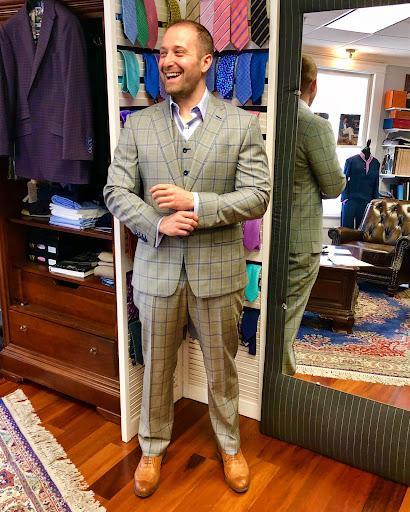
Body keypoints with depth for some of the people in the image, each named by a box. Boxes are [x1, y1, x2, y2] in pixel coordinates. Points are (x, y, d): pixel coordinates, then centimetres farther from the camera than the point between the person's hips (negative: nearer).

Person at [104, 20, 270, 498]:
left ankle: (229, 444, 42)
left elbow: (257, 197, -7)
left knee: (221, 368, 16)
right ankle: (153, 447, 40)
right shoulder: (138, 124, 4)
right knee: (156, 368, 16)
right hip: (156, 270, 2)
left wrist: (196, 203, -19)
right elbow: (116, 189, 1)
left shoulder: (241, 124, -2)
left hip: (217, 272, -1)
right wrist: (156, 224, -16)